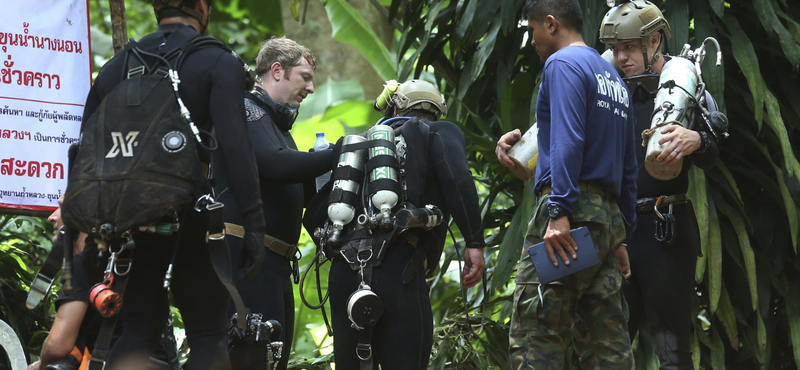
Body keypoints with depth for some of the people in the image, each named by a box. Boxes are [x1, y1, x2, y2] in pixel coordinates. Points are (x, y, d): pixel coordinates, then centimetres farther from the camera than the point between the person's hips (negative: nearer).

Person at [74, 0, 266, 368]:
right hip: (192, 218, -4)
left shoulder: (118, 66, 10)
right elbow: (235, 148, -16)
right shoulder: (219, 64, -5)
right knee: (208, 335, 3)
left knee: (138, 330, 13)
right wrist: (254, 220, -16)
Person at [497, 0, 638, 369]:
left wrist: (559, 212, -22)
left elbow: (568, 142, -16)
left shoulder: (563, 64, -3)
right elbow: (628, 166, 24)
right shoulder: (614, 79, 24)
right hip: (609, 216, 9)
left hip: (570, 213, -9)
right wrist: (622, 235, 25)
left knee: (532, 337, -12)